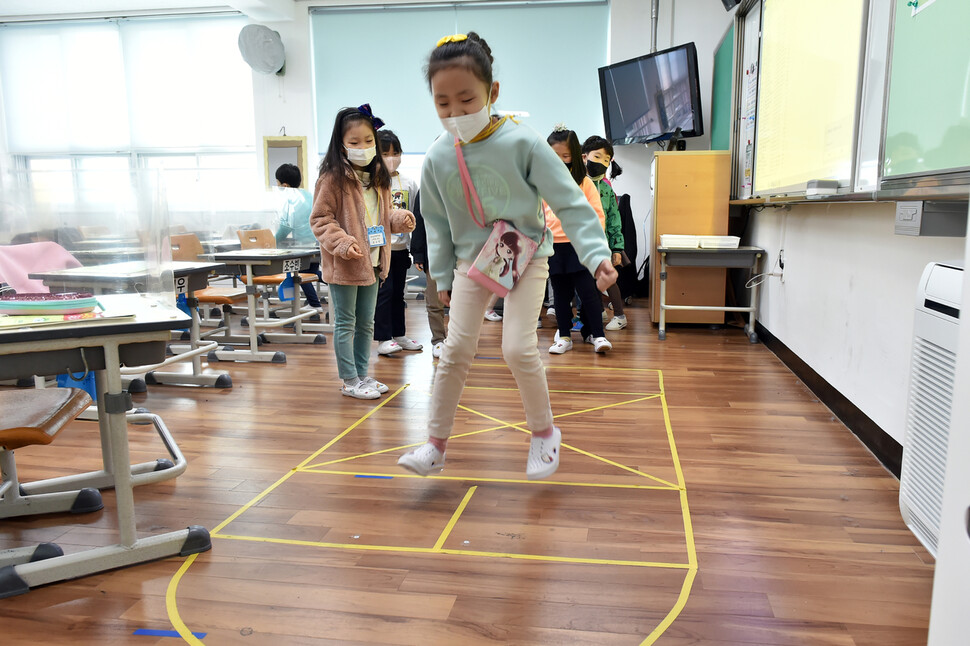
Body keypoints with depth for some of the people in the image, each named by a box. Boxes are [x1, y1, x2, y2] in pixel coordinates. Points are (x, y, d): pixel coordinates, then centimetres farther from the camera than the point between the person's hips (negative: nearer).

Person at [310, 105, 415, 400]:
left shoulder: (378, 177, 10)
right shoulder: (333, 177, -12)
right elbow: (320, 219, -11)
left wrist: (400, 218, 1)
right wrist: (342, 243, -23)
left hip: (372, 263, 7)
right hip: (343, 265, -7)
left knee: (366, 323, 16)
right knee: (345, 323, 3)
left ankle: (362, 374, 29)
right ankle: (349, 381, 14)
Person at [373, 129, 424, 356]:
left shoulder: (409, 184, 9)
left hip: (401, 247, 5)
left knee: (398, 292, 13)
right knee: (384, 291, -4)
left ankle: (399, 335, 23)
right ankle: (383, 338, 3)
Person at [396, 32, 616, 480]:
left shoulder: (522, 143, -18)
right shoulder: (437, 158, -7)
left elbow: (569, 202, -16)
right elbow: (437, 223, 7)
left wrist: (596, 253, -24)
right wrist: (442, 277, 9)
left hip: (526, 257, -3)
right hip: (471, 260, 4)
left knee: (518, 349, -12)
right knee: (455, 350, 2)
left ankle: (544, 432, 14)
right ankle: (436, 445, 15)